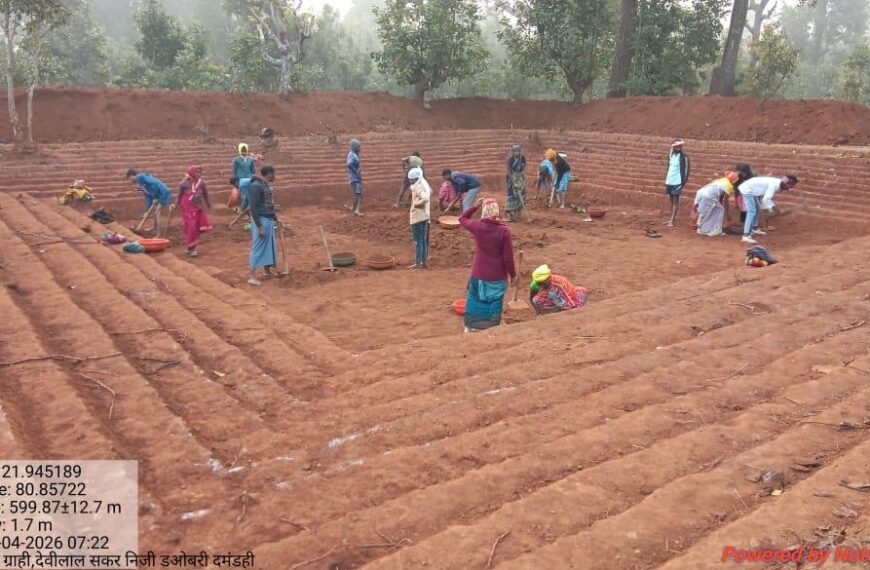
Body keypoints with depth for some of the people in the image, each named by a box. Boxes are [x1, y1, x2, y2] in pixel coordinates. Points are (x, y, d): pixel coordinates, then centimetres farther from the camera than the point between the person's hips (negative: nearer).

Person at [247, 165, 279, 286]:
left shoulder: (266, 185, 10)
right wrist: (259, 227, -23)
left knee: (269, 246, 18)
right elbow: (254, 208, -21)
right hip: (261, 220, -9)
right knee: (258, 247, -5)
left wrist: (275, 219, 24)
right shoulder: (256, 186, -19)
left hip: (269, 220, 9)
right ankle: (252, 276, 1)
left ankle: (267, 269, 33)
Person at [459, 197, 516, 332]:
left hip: (478, 276, 2)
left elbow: (462, 218, 13)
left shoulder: (477, 227, -10)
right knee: (493, 308, 11)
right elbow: (508, 257, -12)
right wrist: (513, 274, 2)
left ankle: (471, 329, 29)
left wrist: (475, 206, 9)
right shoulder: (504, 231, -16)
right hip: (497, 277, -2)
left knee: (476, 306, 18)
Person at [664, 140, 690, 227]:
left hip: (677, 182, -7)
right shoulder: (671, 156, 10)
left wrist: (684, 182, -12)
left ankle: (672, 221, -8)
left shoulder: (684, 156, -8)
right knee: (672, 200, 12)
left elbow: (687, 169, -9)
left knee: (675, 201, -6)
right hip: (669, 181, 7)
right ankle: (671, 219, 19)